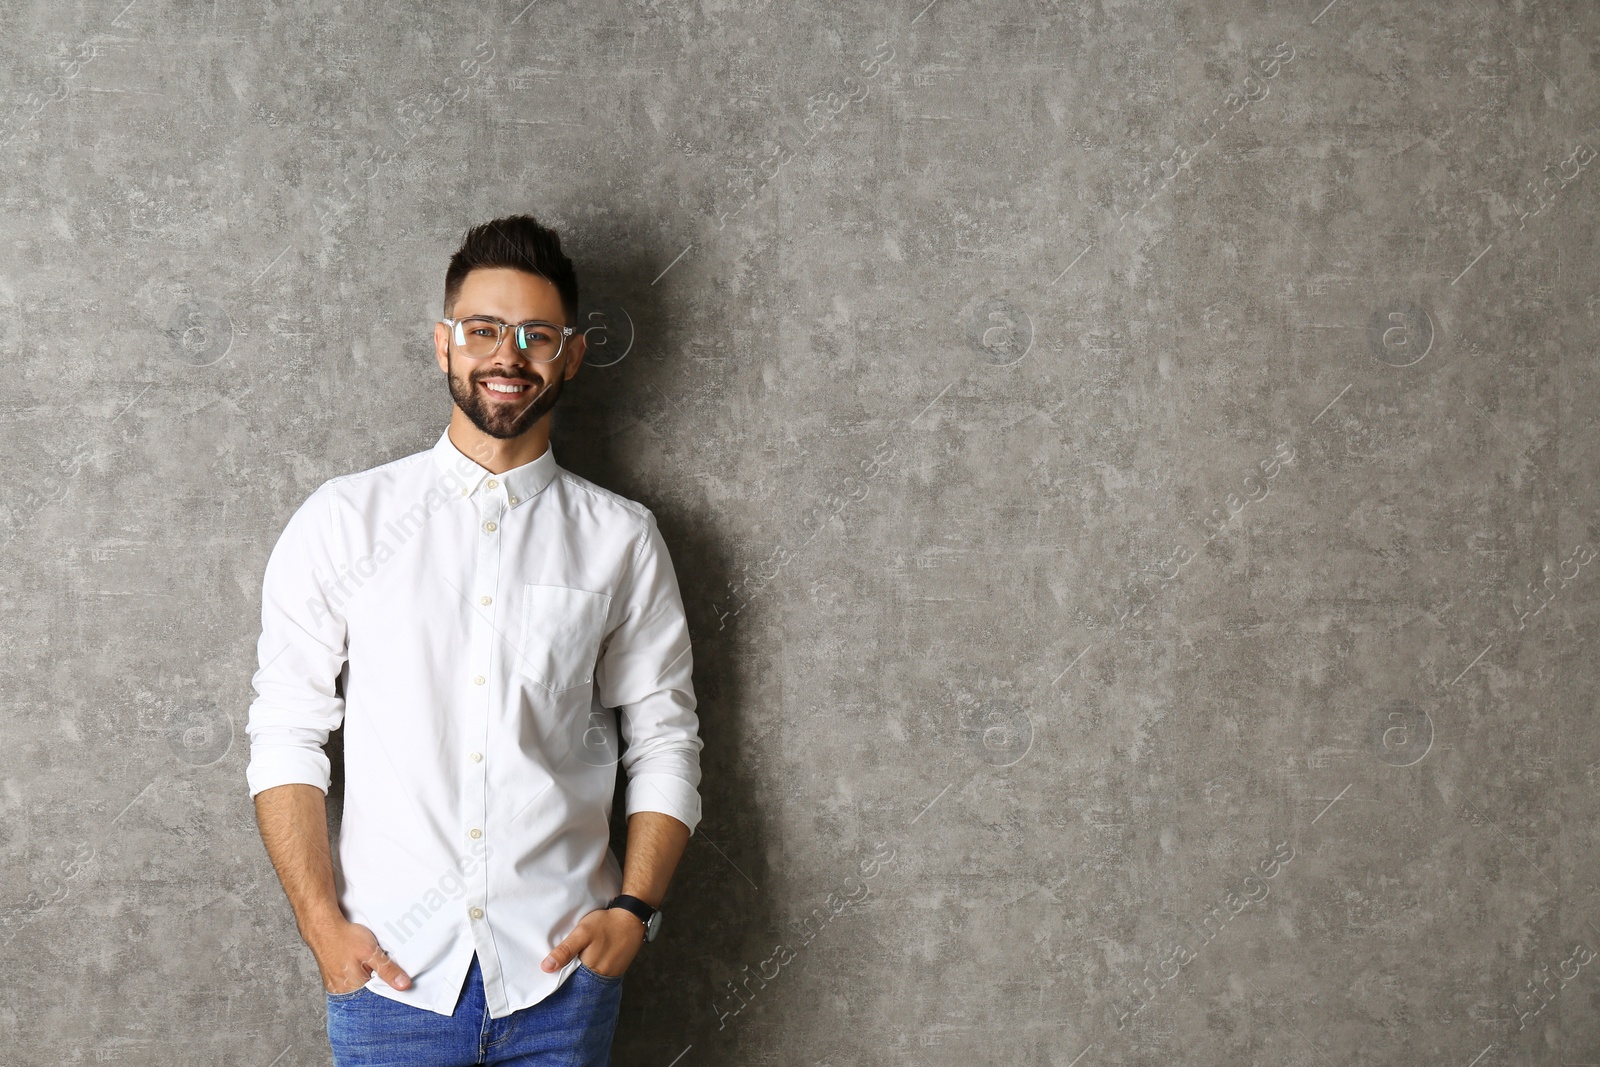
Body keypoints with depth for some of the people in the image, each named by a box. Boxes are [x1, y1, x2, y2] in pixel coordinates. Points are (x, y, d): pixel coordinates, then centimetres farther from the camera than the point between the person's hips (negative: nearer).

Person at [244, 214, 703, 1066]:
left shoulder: (621, 539, 5)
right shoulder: (343, 520, 3)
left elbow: (663, 741, 7)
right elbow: (287, 735, 1)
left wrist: (634, 908, -5)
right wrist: (322, 923, -7)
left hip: (561, 969, 1)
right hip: (390, 969, -1)